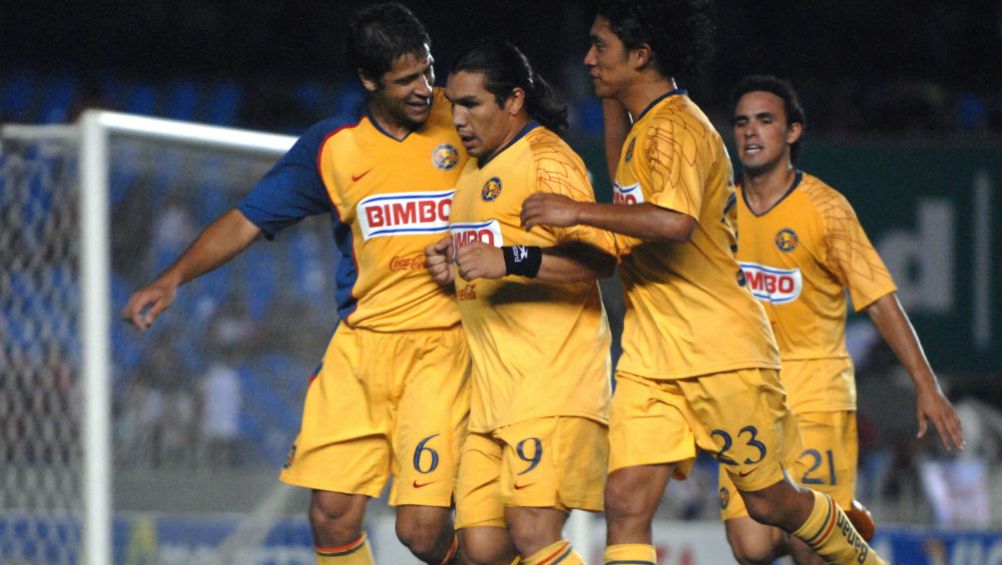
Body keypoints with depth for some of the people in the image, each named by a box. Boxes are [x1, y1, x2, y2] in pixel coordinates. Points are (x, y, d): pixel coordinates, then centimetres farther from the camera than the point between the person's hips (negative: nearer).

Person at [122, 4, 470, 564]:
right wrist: (174, 276, -2)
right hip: (360, 344, 3)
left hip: (439, 346, -3)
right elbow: (247, 220, 11)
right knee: (332, 515, -6)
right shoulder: (331, 148, 6)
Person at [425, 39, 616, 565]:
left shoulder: (547, 159, -7)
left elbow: (599, 257, -19)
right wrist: (453, 262, 19)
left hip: (552, 381, -9)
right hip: (490, 392, 9)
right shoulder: (476, 167, 23)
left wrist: (508, 260, -28)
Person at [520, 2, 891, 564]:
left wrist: (577, 212, -28)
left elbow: (675, 222, -34)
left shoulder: (676, 128, -15)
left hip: (721, 353, -8)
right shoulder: (644, 130, 16)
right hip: (650, 359, 8)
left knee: (769, 501, 4)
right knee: (626, 502, -8)